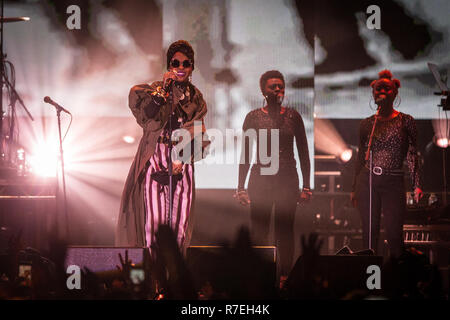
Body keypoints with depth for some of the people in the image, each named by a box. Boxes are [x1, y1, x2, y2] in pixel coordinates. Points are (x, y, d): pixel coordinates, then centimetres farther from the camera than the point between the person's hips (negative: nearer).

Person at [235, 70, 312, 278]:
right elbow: (246, 154, 5)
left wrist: (306, 186, 3)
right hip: (260, 178, -1)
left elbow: (303, 153, 8)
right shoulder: (253, 117, 3)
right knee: (258, 231, -3)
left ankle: (284, 277, 5)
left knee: (285, 230, 1)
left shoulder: (293, 116, 6)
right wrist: (241, 186, 0)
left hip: (287, 178, 1)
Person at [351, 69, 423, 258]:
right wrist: (354, 189, 13)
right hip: (367, 182, 3)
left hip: (393, 183, -2)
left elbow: (412, 155, 1)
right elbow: (361, 157, 15)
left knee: (394, 234, -8)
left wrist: (416, 185, -8)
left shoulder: (406, 121, 4)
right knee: (369, 235, 3)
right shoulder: (367, 124, 10)